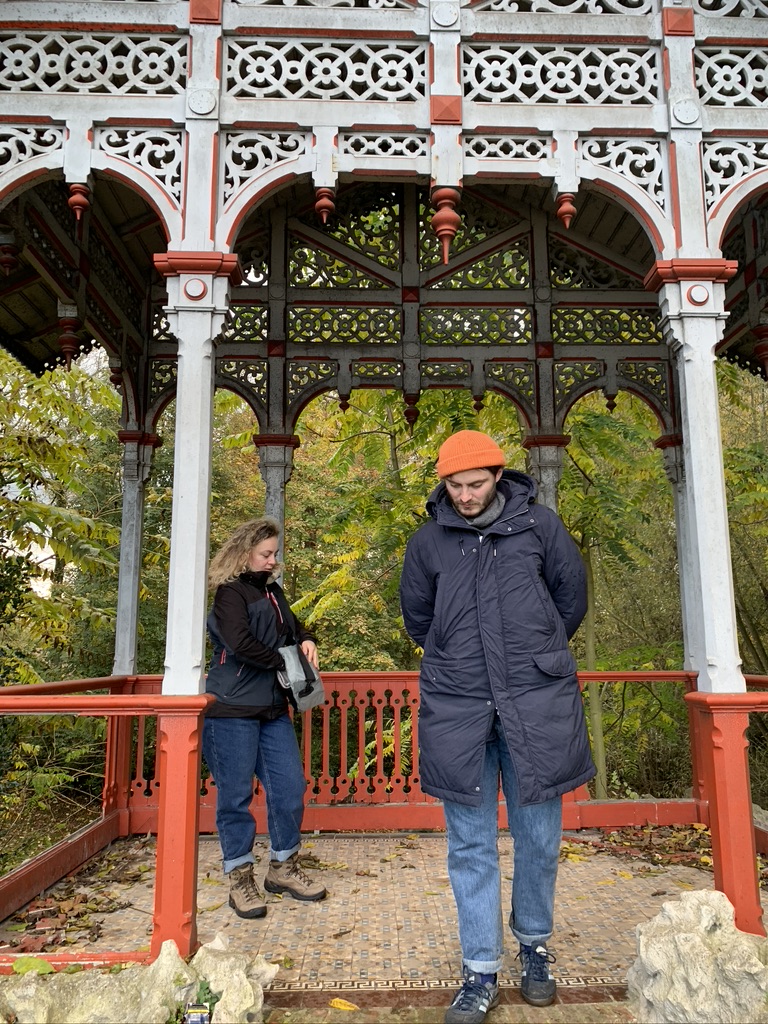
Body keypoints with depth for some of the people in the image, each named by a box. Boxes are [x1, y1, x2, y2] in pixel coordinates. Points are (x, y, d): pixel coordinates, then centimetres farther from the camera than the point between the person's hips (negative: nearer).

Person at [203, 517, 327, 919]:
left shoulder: (272, 591, 14)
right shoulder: (230, 592, -8)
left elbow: (291, 626, 29)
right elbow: (239, 643, -22)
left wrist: (305, 641, 6)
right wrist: (283, 661, -12)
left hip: (273, 709, 7)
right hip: (232, 710, -7)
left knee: (290, 786, 8)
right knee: (235, 795, 2)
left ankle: (283, 867, 25)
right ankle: (240, 878, 17)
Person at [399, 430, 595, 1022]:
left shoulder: (539, 523, 1)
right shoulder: (428, 540, 3)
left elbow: (572, 597, 12)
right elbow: (416, 616, 17)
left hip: (536, 702, 0)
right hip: (457, 706, 1)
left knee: (539, 835, 12)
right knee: (471, 845, 7)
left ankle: (535, 947, 34)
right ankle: (481, 973, 21)